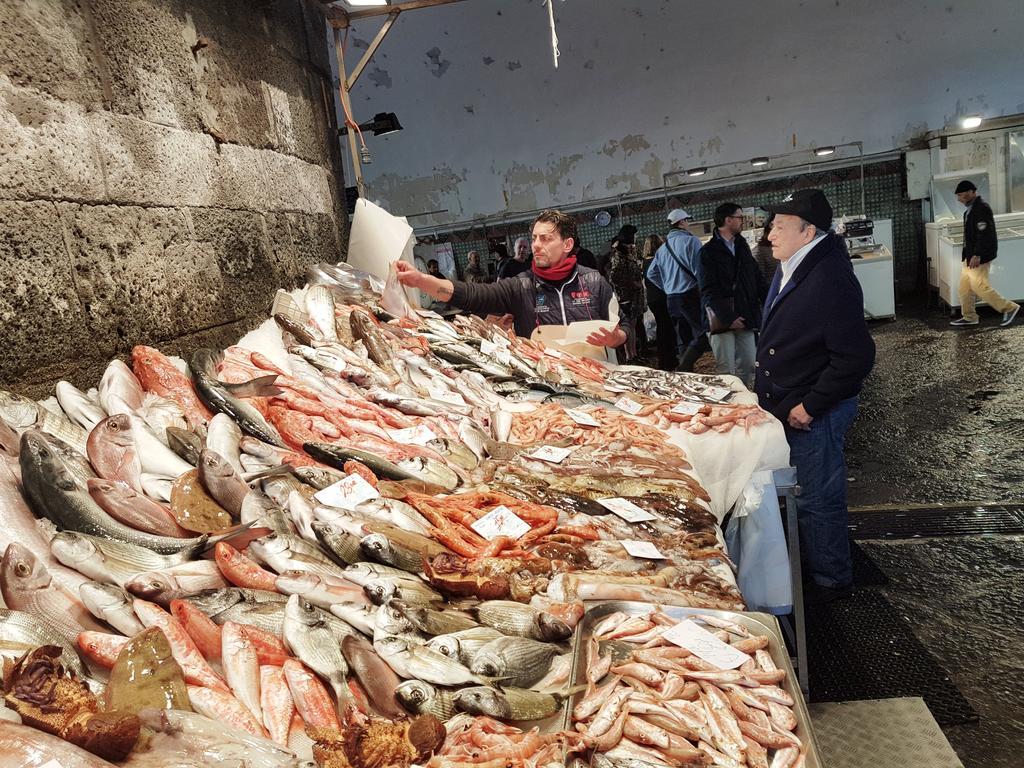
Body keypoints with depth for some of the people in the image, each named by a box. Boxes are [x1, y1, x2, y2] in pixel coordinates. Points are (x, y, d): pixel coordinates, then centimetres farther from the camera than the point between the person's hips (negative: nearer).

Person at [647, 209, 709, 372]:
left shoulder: (663, 247, 13)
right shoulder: (690, 241, -8)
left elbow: (651, 274, 17)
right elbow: (699, 270, -15)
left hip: (671, 299, 7)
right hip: (691, 295, -7)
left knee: (683, 339, 13)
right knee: (703, 334, -7)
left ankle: (685, 372, 14)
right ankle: (684, 368, -22)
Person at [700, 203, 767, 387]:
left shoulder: (742, 245, 15)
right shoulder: (708, 251, -4)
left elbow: (757, 278, 15)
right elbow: (708, 291, -11)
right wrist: (728, 317, -18)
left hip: (745, 316, 6)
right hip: (722, 318, -6)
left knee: (748, 366, 7)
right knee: (726, 370, -5)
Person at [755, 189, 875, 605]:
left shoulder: (831, 279, -23)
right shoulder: (790, 270, 8)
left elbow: (855, 357, -27)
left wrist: (809, 407, -22)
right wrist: (768, 391, 15)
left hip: (814, 415, -10)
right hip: (784, 408, 10)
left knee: (818, 500, 6)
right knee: (799, 494, 22)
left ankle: (830, 580, 25)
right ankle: (807, 563, 41)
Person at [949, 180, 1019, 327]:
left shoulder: (982, 208, -18)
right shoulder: (970, 209, 13)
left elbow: (984, 234, -24)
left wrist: (977, 255, -27)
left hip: (979, 256, -10)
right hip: (970, 255, 10)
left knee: (979, 286, -7)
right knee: (965, 286, 11)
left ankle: (1009, 308, 5)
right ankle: (969, 317, 18)